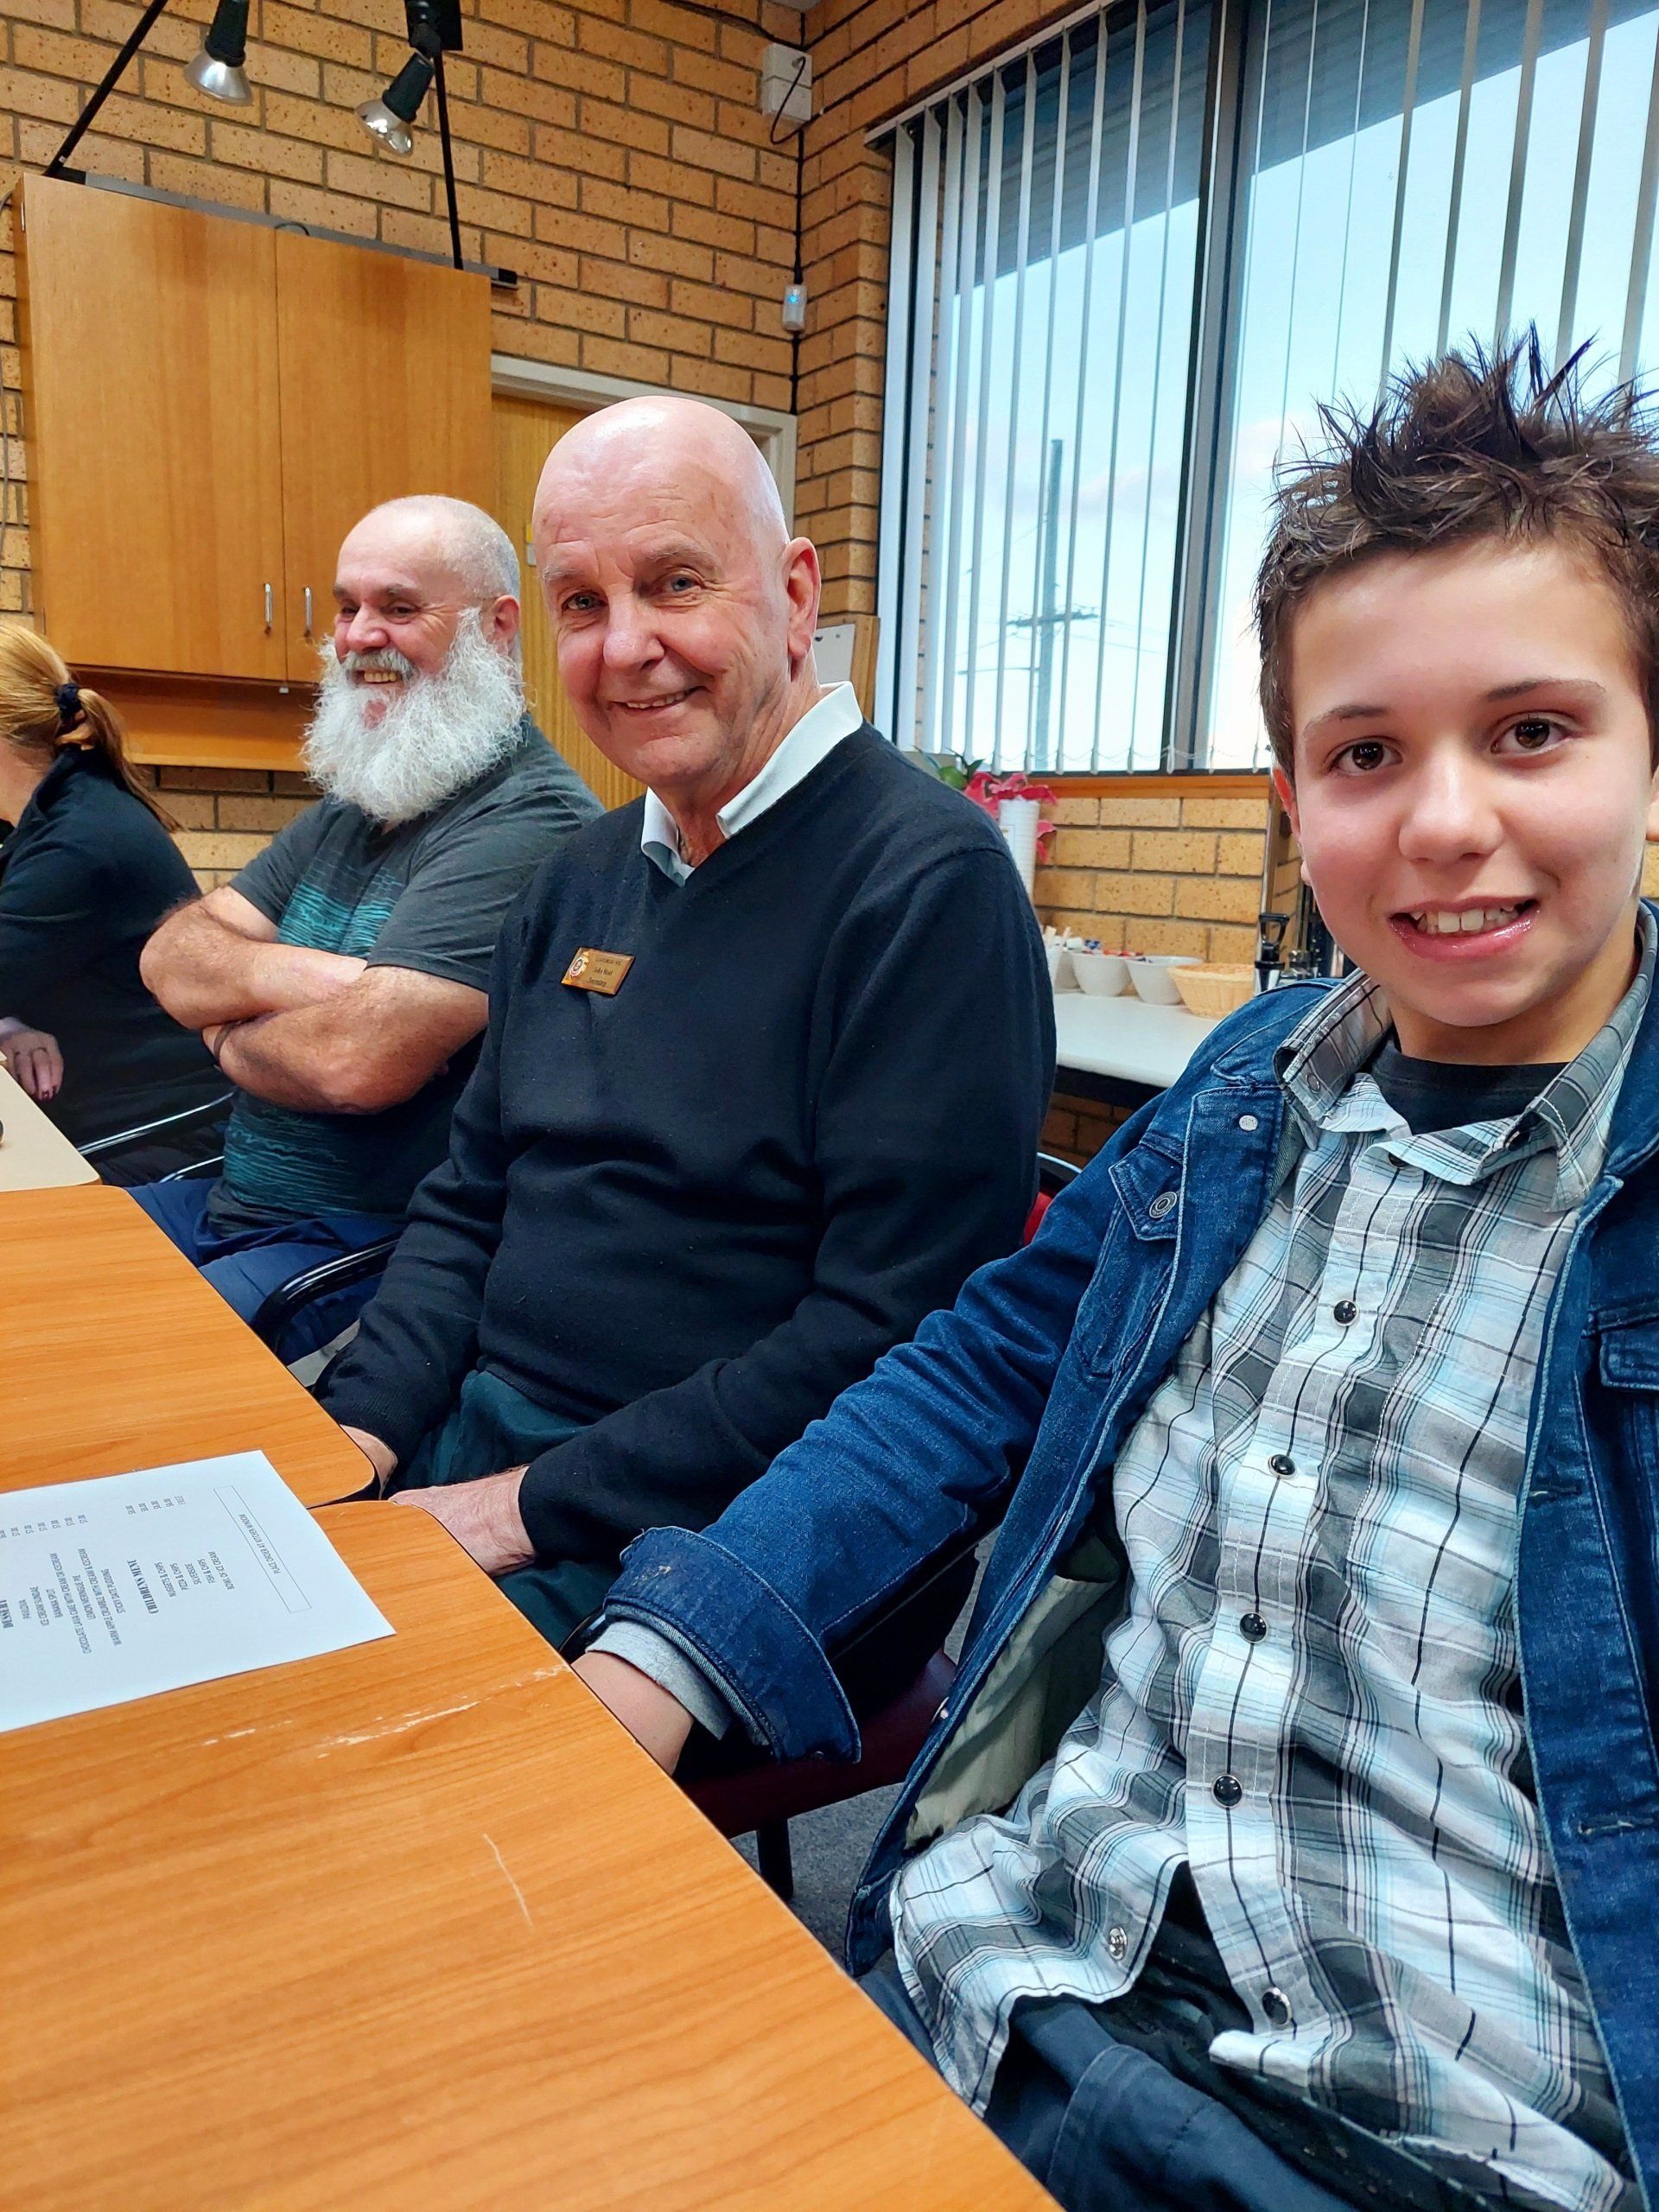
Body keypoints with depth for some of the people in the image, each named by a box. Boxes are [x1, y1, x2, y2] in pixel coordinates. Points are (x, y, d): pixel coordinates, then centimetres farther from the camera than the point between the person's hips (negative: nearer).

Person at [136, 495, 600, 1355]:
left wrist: (227, 1032, -4)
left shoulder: (532, 822, -18)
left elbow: (359, 1062, -28)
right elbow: (169, 959, 8)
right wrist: (295, 976, -16)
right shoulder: (350, 806, 14)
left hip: (370, 1245, -9)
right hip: (231, 1198, 9)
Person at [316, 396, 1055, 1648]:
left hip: (692, 1528, -7)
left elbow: (888, 1338, -21)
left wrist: (537, 1503, -18)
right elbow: (470, 1201, 15)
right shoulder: (586, 875, 11)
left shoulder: (929, 882, -16)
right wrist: (360, 1429, -1)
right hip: (461, 1442, 7)